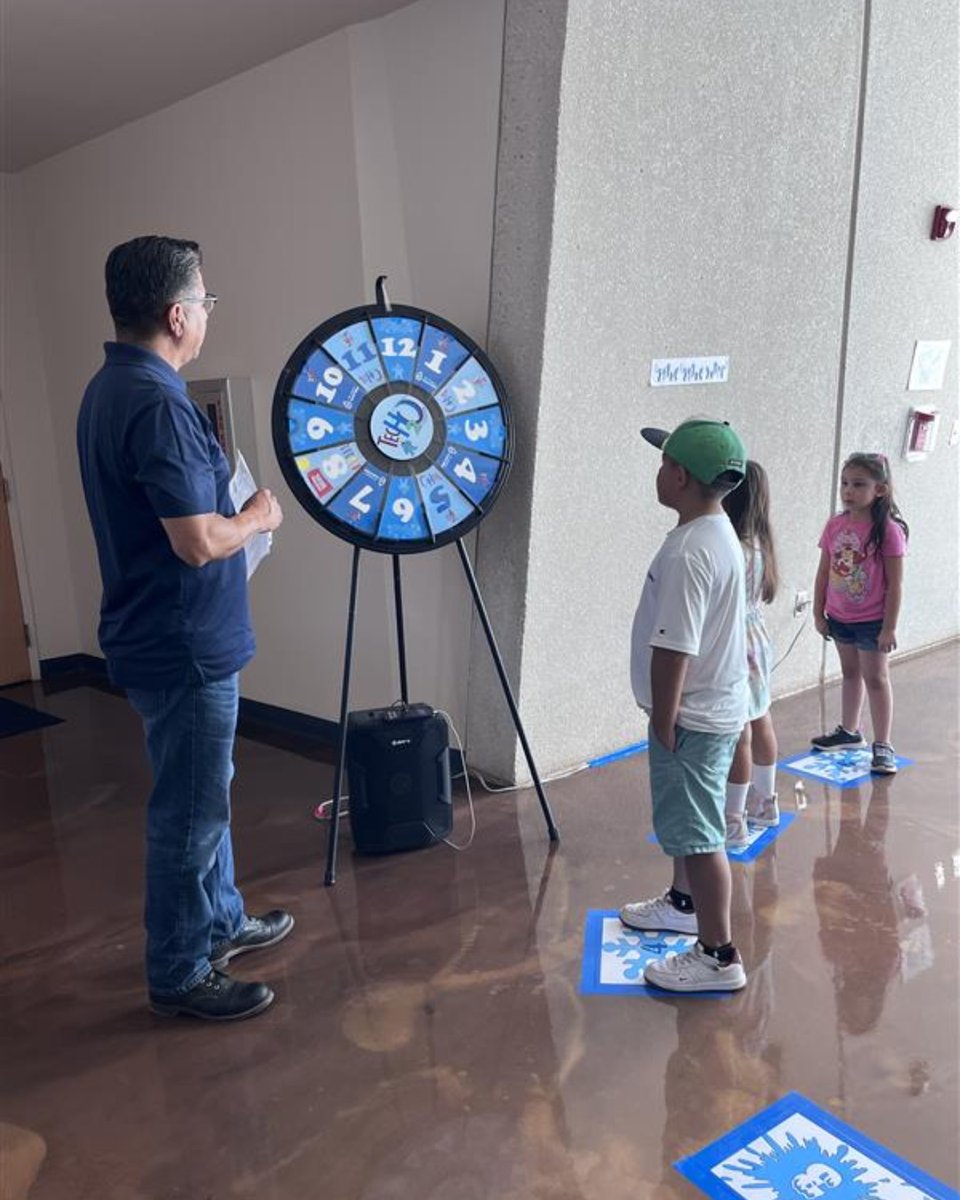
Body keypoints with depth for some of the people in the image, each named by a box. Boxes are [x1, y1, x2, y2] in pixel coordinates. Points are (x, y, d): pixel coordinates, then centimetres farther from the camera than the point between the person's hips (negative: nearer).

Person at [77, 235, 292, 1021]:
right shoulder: (157, 403, -23)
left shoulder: (110, 388, 9)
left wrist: (232, 510, 13)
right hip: (183, 644, -10)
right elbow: (198, 542, -26)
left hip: (165, 634, 10)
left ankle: (221, 921, 40)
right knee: (189, 810, 4)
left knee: (202, 793, 22)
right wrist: (258, 518, -8)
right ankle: (180, 975, 21)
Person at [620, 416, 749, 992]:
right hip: (714, 703, 10)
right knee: (684, 821, 25)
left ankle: (719, 957, 14)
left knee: (697, 832, 1)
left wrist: (664, 722, -17)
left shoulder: (688, 552, -27)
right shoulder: (719, 532, 7)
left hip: (692, 716, -10)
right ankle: (684, 902, 45)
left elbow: (674, 649, -27)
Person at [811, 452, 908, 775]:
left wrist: (889, 627, -14)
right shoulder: (835, 525, -4)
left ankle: (883, 745, 12)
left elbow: (895, 584, -15)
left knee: (875, 678, 3)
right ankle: (849, 731, 36)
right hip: (839, 617, 5)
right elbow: (824, 572, 4)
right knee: (850, 673, 20)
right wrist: (818, 613, 5)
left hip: (872, 620, -5)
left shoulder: (888, 530, -17)